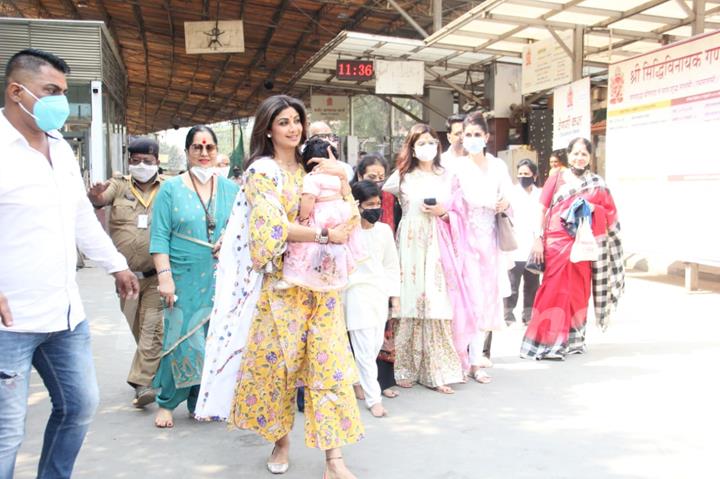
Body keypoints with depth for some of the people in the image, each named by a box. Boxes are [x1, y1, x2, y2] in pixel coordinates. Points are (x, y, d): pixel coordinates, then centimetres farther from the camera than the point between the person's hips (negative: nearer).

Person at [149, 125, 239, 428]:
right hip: (184, 280, -3)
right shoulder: (171, 189, 2)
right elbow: (159, 237, -4)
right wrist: (164, 276, -13)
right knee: (183, 341, -4)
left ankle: (202, 401, 21)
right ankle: (167, 403, 13)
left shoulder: (230, 189, 11)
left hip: (222, 280, 3)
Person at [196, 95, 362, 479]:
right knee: (278, 360, 3)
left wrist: (342, 178, -5)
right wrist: (324, 235, -18)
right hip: (280, 282, -4)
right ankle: (281, 440, 26)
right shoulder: (261, 171, -3)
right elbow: (273, 227, -17)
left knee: (328, 362, -3)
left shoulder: (312, 169, 13)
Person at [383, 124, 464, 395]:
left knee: (436, 302, -4)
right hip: (411, 243, -1)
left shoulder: (445, 176, 14)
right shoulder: (402, 176, 8)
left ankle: (435, 372, 1)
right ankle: (407, 369, 7)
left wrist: (442, 212, -3)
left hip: (436, 243, 2)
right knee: (410, 300, -3)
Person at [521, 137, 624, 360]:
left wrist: (593, 209, -10)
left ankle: (572, 339, 19)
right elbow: (542, 210, 1)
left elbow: (610, 214, 10)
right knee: (553, 290, -5)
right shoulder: (556, 179, 4)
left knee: (577, 291, 8)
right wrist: (538, 239, -7)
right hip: (557, 242, -2)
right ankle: (546, 340, -2)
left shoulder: (598, 184, 10)